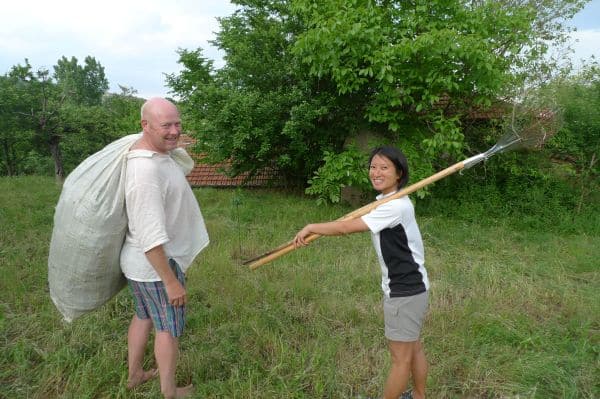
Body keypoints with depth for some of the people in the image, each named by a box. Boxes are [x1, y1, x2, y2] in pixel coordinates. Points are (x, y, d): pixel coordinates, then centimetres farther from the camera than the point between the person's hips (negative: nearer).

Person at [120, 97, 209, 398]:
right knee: (168, 328, 9)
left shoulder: (156, 154, 1)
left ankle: (135, 374, 46)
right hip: (156, 264, -10)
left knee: (143, 316, 25)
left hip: (138, 261, 10)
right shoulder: (146, 170, -30)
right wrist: (171, 281, -25)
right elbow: (151, 237, -31)